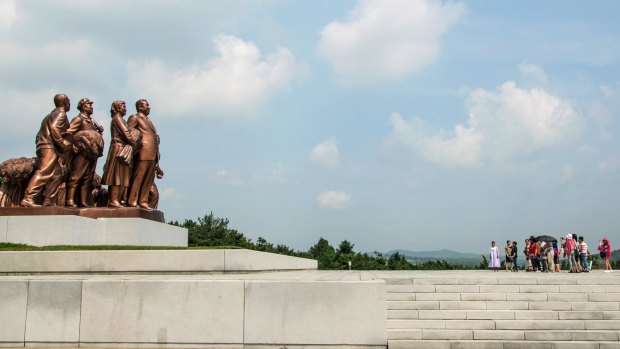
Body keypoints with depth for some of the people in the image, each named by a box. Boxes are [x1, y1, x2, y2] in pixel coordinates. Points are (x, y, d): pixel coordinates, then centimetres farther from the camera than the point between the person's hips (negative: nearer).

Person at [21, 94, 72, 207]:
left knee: (57, 174, 8)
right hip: (49, 147, -10)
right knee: (44, 173, -19)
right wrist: (62, 142, -18)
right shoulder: (61, 114, -3)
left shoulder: (52, 114, 25)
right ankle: (27, 199, -28)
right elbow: (53, 127, -20)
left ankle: (48, 201, 3)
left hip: (44, 146, 10)